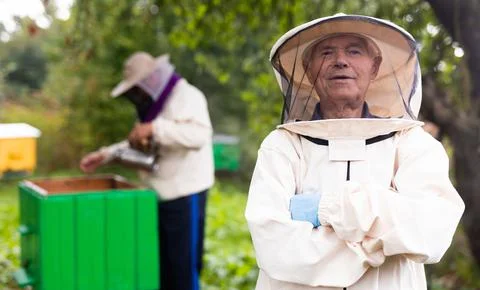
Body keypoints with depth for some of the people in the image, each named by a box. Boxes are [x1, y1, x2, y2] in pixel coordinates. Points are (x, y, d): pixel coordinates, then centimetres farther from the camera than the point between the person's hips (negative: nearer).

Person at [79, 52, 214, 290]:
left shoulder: (187, 96, -14)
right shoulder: (154, 103, 15)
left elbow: (198, 135, -32)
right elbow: (138, 146, 24)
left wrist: (154, 128, -36)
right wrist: (105, 155, 12)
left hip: (185, 195, -9)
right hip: (160, 195, 9)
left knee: (183, 266, -2)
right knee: (161, 266, 16)